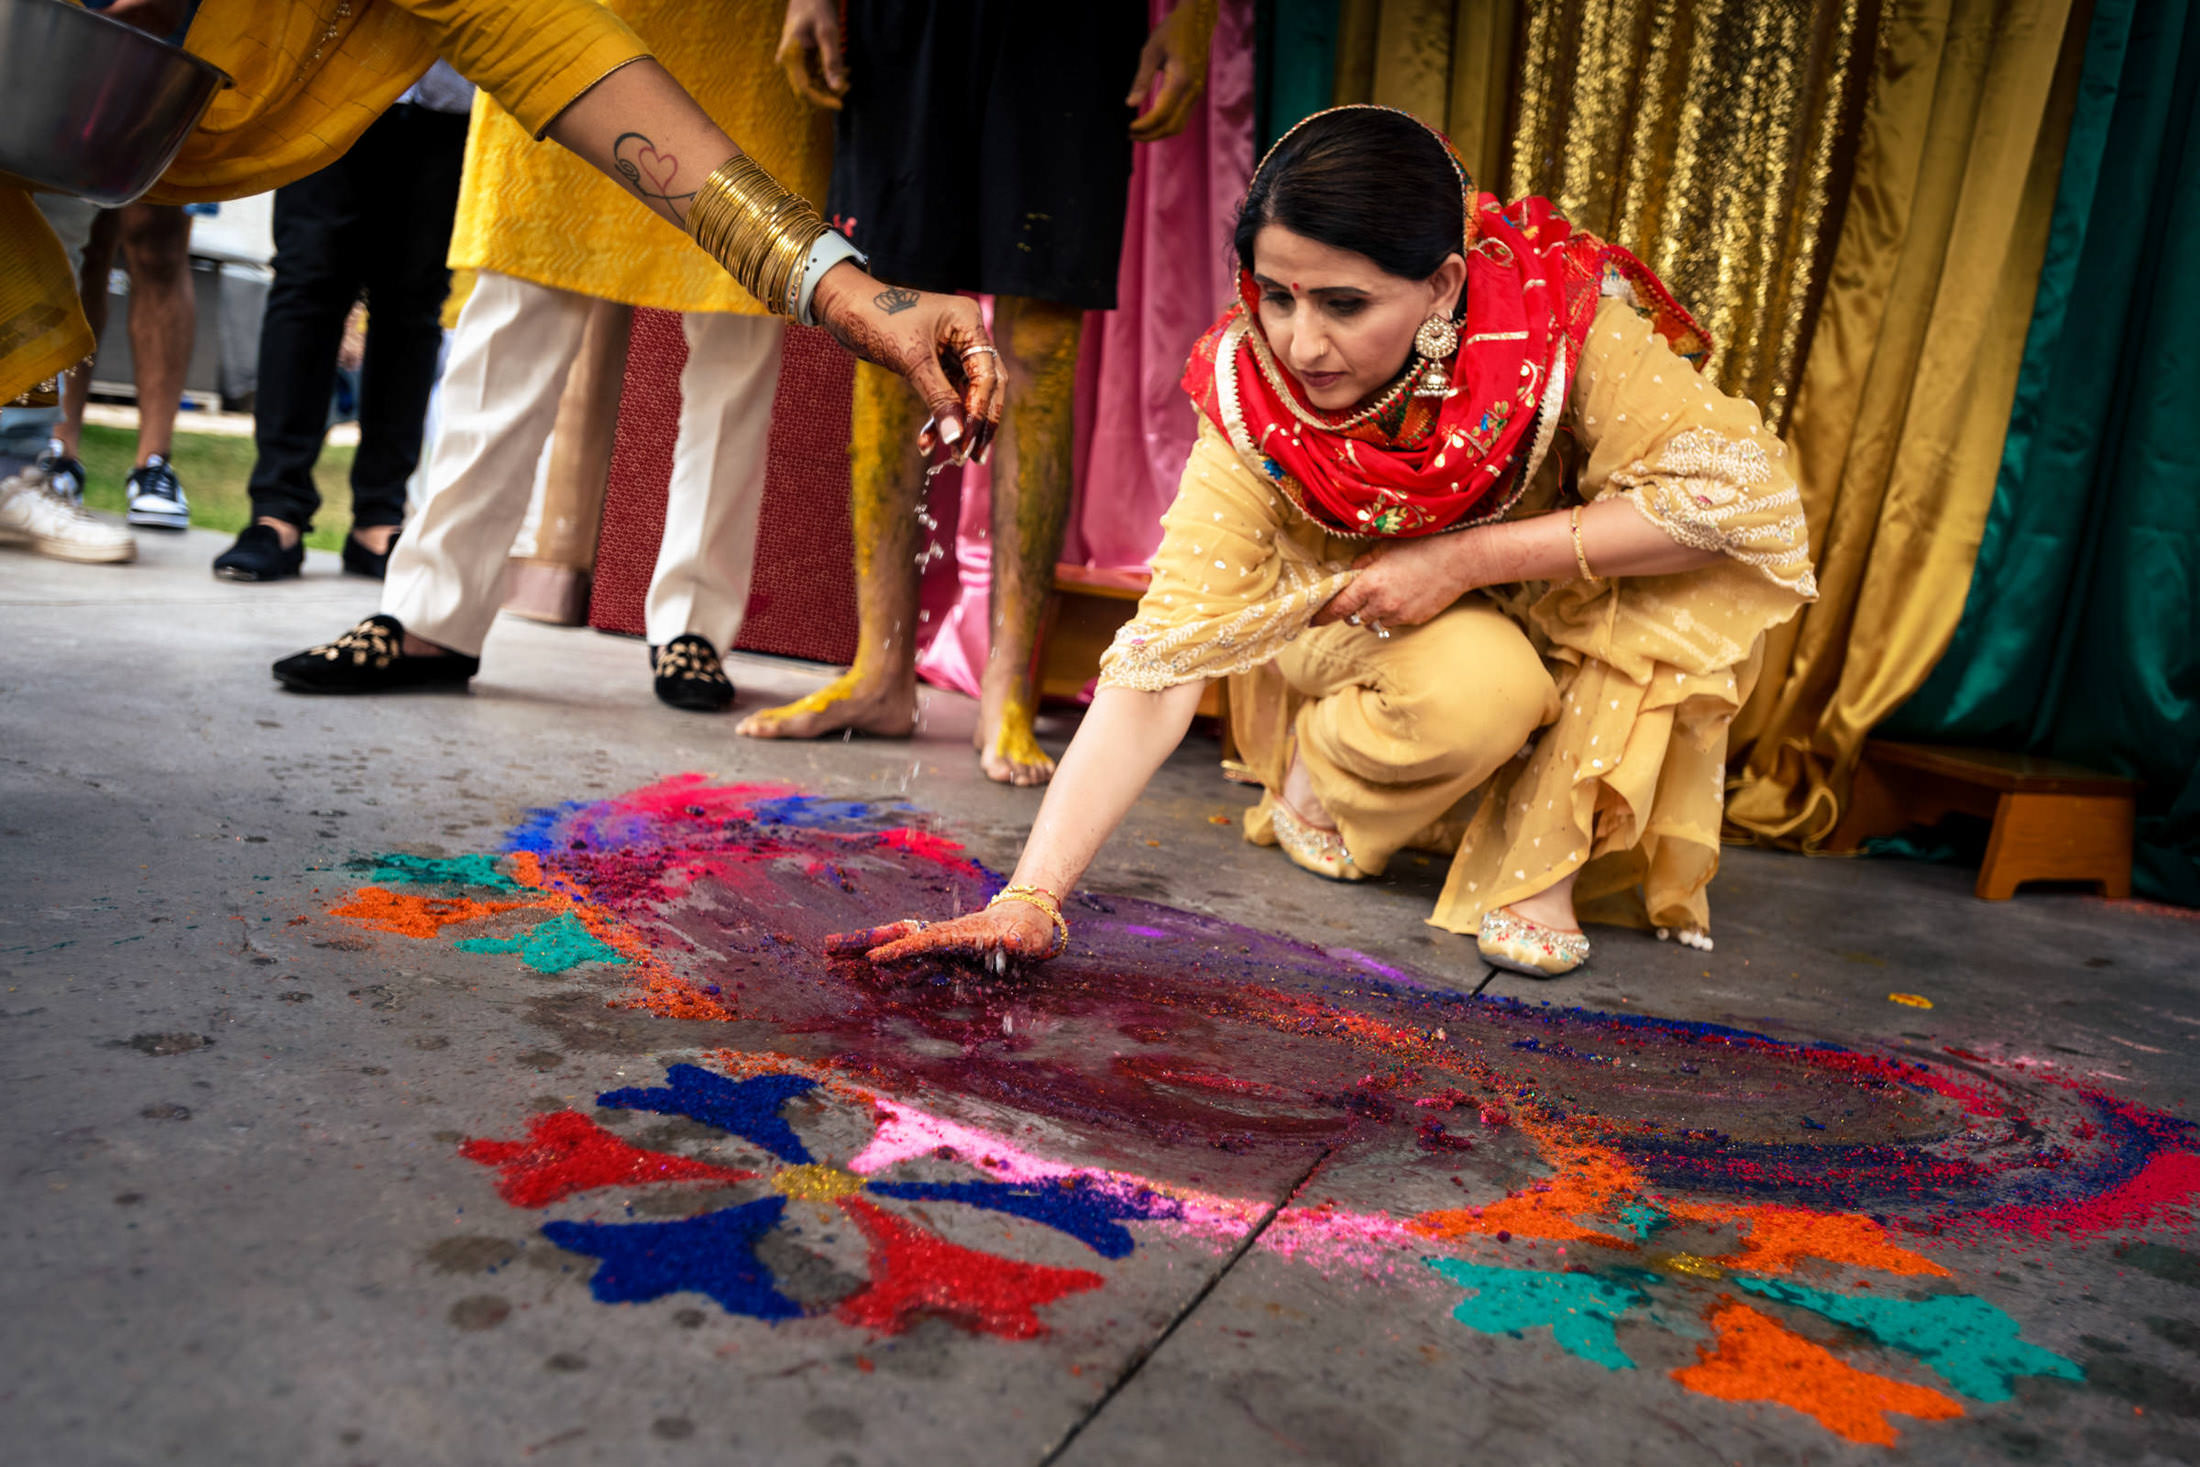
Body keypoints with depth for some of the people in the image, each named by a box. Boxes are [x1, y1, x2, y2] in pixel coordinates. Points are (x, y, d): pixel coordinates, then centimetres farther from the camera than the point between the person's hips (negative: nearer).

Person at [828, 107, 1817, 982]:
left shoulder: (1559, 313, -29)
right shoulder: (1250, 400, -28)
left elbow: (1745, 485, -30)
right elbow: (1161, 663, -31)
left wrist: (1470, 558, -33)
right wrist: (1030, 897, -41)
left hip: (1568, 632, 2)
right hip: (1364, 637, -1)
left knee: (1700, 555, -28)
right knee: (1476, 684, -35)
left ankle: (1539, 857, -14)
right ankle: (1316, 780, -1)